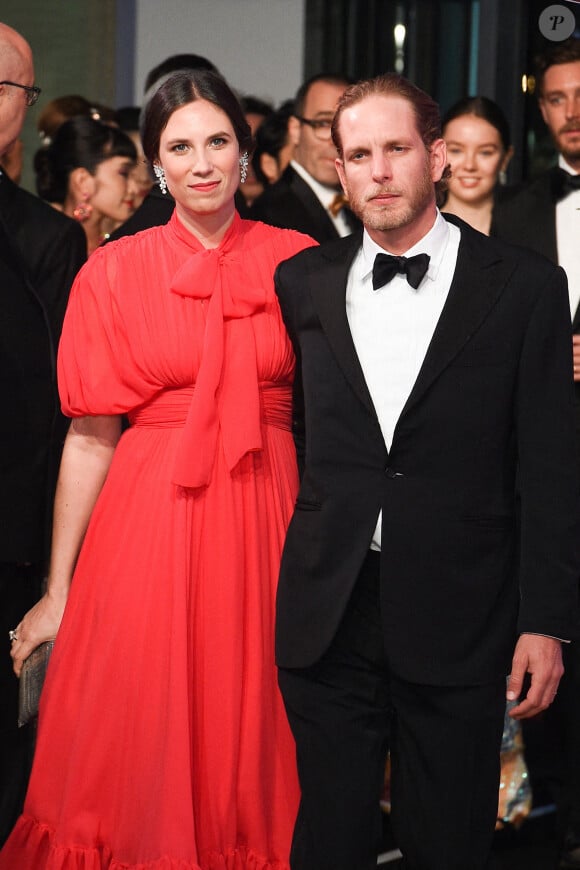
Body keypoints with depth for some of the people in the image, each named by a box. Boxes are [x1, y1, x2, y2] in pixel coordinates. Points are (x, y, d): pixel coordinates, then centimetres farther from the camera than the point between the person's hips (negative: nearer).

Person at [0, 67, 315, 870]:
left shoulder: (296, 261, 3)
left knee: (247, 735, 9)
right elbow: (91, 437, -1)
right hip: (149, 523, -1)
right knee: (143, 749, 4)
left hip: (265, 524, 1)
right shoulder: (115, 273, 0)